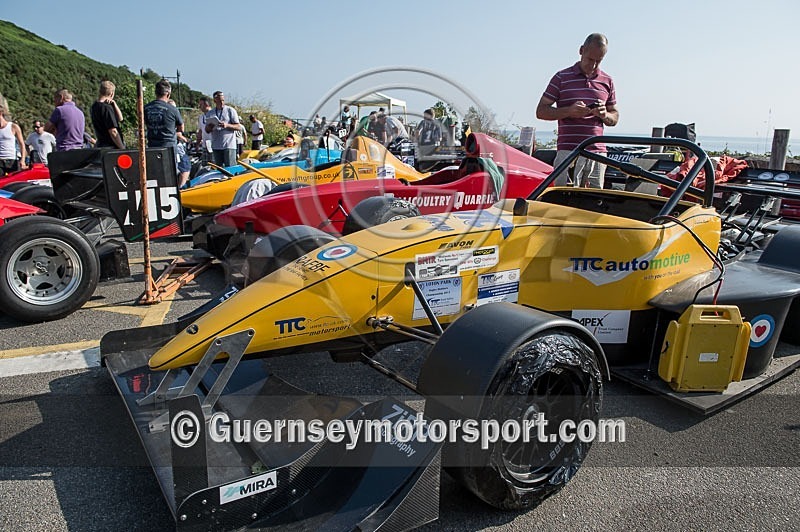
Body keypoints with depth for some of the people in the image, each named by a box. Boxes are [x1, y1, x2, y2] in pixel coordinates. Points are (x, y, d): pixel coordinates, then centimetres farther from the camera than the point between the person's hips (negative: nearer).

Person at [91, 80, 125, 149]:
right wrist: (122, 148, -13)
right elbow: (113, 132, -20)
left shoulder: (94, 107, 12)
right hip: (111, 147, -9)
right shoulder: (107, 108, -16)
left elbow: (120, 118, 14)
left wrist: (114, 103, 3)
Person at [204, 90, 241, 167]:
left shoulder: (230, 110, 3)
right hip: (216, 146, 4)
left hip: (229, 145, -4)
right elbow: (207, 130, 16)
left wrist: (227, 125, -18)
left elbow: (239, 127, -1)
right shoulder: (209, 113, 14)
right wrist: (210, 127, -8)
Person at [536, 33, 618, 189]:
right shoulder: (562, 77, 4)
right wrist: (569, 111, -14)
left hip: (597, 152, 4)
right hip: (568, 152, -3)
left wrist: (604, 115, -4)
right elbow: (541, 111, 2)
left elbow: (614, 118, 21)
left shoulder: (607, 81, 15)